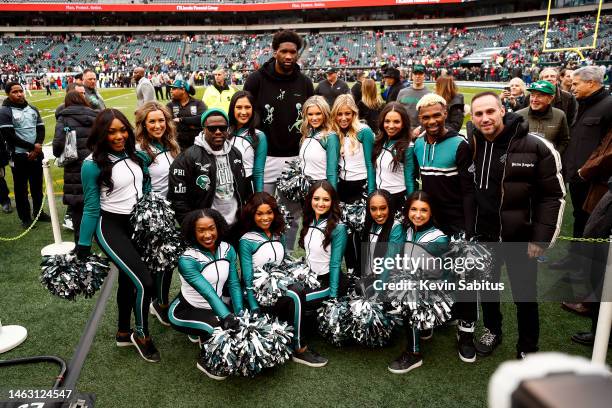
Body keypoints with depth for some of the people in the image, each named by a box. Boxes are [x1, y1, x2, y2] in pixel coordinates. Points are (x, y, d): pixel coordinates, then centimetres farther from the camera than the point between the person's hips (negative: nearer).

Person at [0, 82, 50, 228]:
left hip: (37, 154, 5)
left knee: (37, 185, 14)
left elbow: (41, 129, 8)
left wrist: (37, 147, -9)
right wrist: (32, 146, -16)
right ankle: (25, 218, 13)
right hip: (19, 156, -5)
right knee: (21, 188, 4)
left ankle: (38, 212, 29)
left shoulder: (33, 109, 11)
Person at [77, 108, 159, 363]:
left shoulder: (134, 154, -1)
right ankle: (142, 335, 11)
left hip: (137, 224, 6)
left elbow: (145, 186, 11)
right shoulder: (93, 164, -15)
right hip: (111, 227, -6)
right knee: (145, 282, -14)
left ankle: (124, 333, 38)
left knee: (128, 279, 18)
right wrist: (83, 247, -7)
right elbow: (91, 208, -10)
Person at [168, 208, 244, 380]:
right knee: (220, 327, -30)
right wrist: (228, 317, -48)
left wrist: (240, 313, -22)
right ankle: (205, 360, 0)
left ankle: (205, 335, 13)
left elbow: (234, 284, -9)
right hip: (185, 310, -5)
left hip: (214, 308, 6)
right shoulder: (187, 260, -25)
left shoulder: (228, 250, -8)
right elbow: (208, 292, -37)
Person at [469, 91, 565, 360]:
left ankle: (528, 349, 34)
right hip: (484, 234, 3)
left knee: (525, 296, 11)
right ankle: (492, 331, 46)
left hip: (520, 238, -3)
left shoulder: (536, 147, -15)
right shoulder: (470, 145, -4)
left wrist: (541, 239, -13)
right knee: (487, 287, 21)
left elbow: (554, 196, -11)